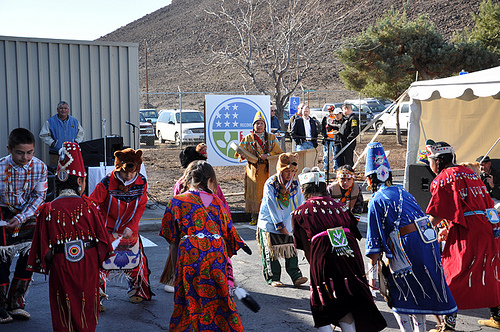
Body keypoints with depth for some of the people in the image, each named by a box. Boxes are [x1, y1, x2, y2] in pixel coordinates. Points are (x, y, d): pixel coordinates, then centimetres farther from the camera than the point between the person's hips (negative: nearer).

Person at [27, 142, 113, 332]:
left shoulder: (47, 210, -10)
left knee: (64, 311, 12)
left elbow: (44, 246, -5)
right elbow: (101, 237, -2)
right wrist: (102, 261, 12)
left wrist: (45, 264, 11)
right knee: (87, 304, 17)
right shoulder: (88, 206, -9)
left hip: (61, 267, 0)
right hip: (88, 266, 1)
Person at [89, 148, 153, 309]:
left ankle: (137, 290, 36)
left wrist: (131, 227, -11)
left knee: (135, 260, 12)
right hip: (108, 230, -3)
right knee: (102, 262, -5)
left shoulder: (141, 183, -11)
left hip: (130, 231, 3)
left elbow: (140, 207, -2)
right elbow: (91, 203, -16)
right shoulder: (107, 184, -21)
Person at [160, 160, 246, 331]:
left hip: (190, 254, -2)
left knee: (189, 303, 7)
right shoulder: (216, 201, 14)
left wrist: (176, 269, 13)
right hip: (217, 253, 2)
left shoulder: (177, 202, 9)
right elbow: (228, 233, 15)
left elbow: (173, 243, 7)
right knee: (218, 300, 13)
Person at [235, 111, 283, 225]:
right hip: (254, 170, -1)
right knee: (254, 192, -3)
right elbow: (240, 153, 2)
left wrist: (268, 155, -15)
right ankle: (254, 217, 1)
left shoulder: (271, 138, 10)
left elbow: (278, 151, 3)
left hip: (268, 169, 1)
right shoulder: (248, 138, 7)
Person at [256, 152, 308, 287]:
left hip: (288, 224, 4)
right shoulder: (270, 185, -15)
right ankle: (272, 278, 12)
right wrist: (280, 225, -16)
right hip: (270, 224, -4)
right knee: (271, 252, 2)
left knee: (291, 251, 2)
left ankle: (296, 276, 6)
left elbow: (300, 204, 4)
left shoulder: (295, 185, -1)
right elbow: (272, 207, -16)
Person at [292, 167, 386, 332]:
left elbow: (306, 248, 9)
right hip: (351, 256, 4)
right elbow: (354, 235, 18)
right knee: (345, 306, 17)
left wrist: (315, 266, 21)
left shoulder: (300, 212, 10)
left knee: (322, 311, 11)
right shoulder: (339, 205, 19)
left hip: (324, 258, -4)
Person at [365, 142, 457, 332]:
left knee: (397, 296, 8)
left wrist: (373, 270, -2)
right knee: (419, 290, 21)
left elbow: (375, 240, -5)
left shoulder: (376, 201, -2)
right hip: (428, 240, 7)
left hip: (407, 246, -7)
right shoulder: (403, 193, 17)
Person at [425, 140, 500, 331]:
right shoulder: (469, 173, 19)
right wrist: (449, 228, 25)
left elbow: (435, 216, -8)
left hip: (466, 233, -8)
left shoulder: (442, 178, -4)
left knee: (453, 278, -2)